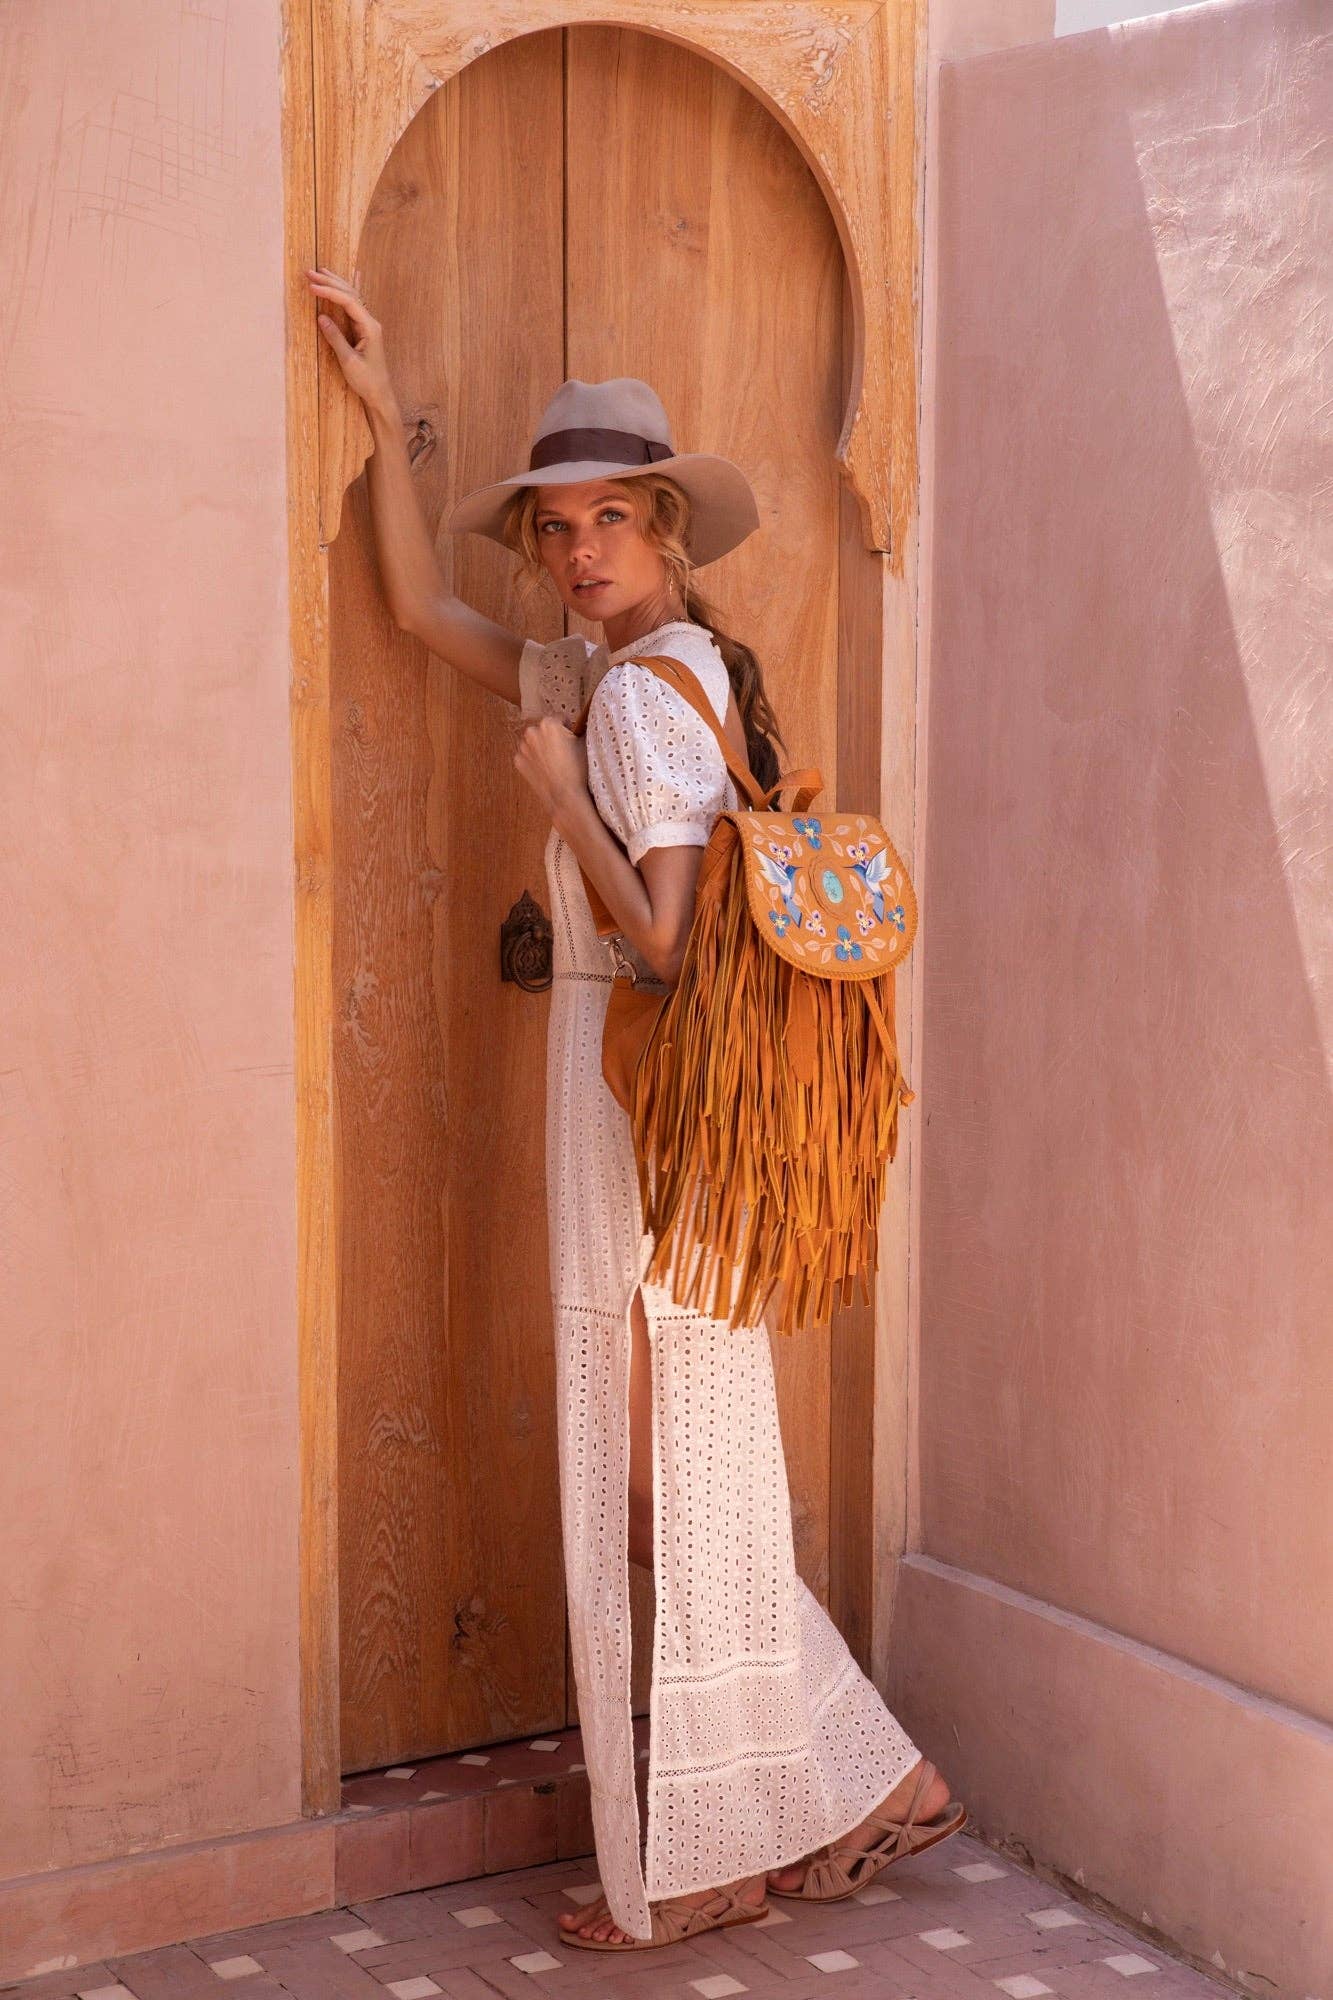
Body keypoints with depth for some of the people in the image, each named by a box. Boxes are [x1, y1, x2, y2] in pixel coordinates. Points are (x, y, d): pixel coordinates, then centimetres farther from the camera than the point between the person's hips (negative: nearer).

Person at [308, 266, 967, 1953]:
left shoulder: (643, 692, -14)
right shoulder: (601, 676, 14)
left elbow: (665, 939, -21)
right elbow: (419, 608, 23)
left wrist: (557, 786, -12)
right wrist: (383, 409, 20)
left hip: (646, 1088, -9)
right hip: (626, 1086, 9)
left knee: (658, 1465, 0)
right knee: (685, 1464, 14)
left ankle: (696, 1863, 13)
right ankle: (855, 1788, 23)